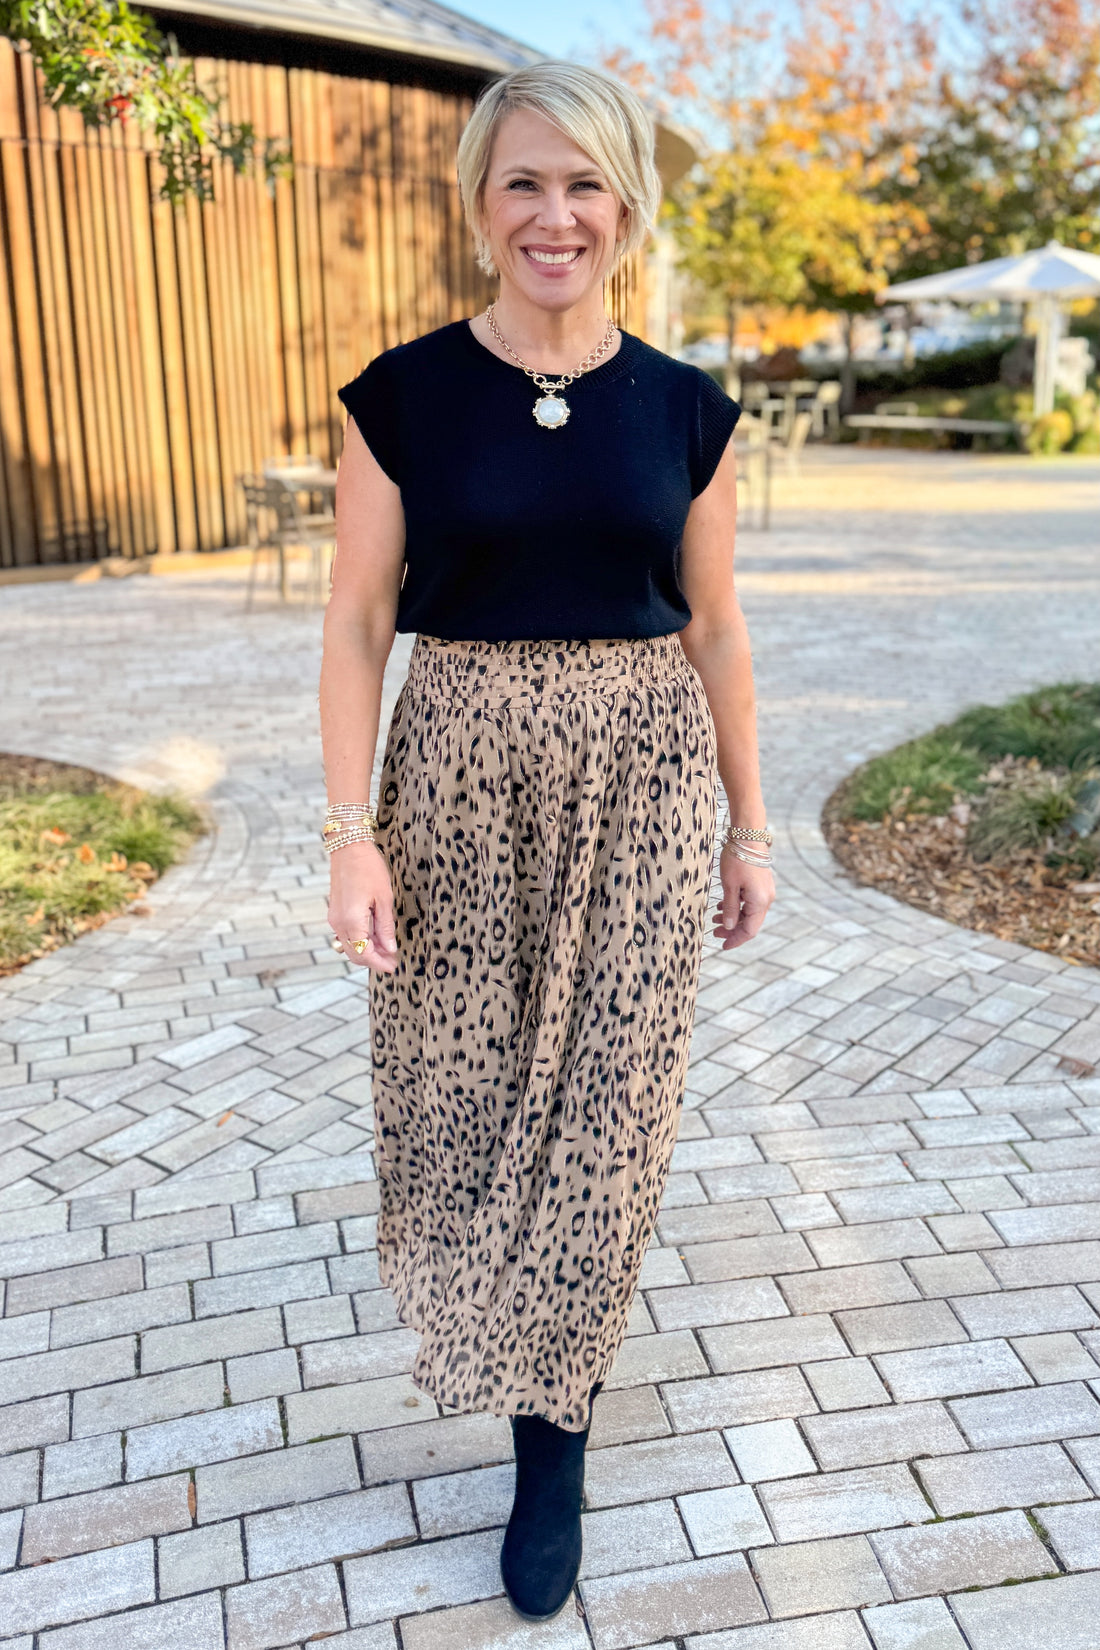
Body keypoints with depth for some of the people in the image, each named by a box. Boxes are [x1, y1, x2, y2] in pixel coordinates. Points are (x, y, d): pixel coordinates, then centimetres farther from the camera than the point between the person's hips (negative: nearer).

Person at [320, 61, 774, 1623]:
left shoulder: (685, 409, 3)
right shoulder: (406, 394, -2)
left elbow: (714, 629, 7)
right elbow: (358, 619, -3)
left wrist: (749, 826, 8)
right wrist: (352, 827, -10)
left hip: (642, 769, 1)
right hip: (462, 767, -1)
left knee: (605, 1099, 5)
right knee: (453, 1080, 8)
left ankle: (552, 1437, 26)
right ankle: (467, 1304, 45)